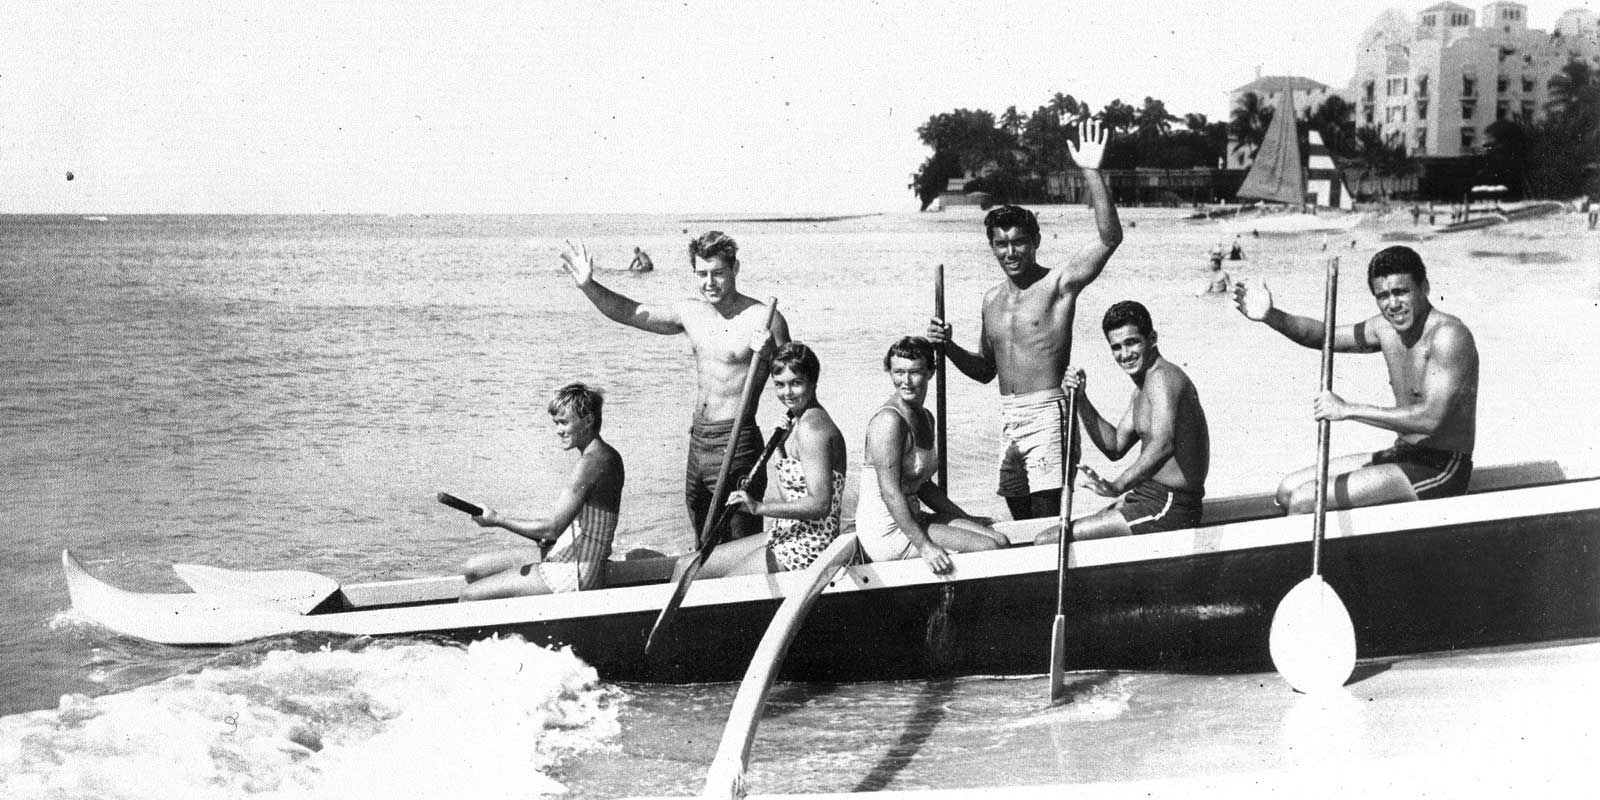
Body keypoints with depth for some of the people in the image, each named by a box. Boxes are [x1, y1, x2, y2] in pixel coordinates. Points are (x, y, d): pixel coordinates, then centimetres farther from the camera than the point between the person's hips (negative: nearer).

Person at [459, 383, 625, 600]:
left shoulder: (591, 462, -20)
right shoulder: (607, 456, 11)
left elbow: (552, 528, -24)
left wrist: (497, 519, -14)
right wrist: (545, 535, 5)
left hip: (573, 574, -11)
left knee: (470, 597, -11)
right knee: (472, 569, 14)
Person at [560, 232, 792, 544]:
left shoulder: (763, 320, -12)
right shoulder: (690, 312, 8)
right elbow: (627, 312, 14)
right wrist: (589, 286, 1)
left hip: (736, 445, -7)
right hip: (698, 441, 7)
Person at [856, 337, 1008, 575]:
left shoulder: (926, 418, 13)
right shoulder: (888, 420, -17)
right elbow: (890, 492, -22)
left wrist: (966, 519, 19)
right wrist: (923, 546, -28)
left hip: (911, 519, 9)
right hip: (886, 532, -9)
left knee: (1002, 542, -2)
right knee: (987, 549, -16)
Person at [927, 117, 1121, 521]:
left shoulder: (1058, 283, -5)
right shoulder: (992, 299, 14)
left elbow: (1110, 237, -19)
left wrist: (1092, 174, -26)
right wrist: (948, 346, 4)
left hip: (1046, 413, -7)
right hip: (1008, 418, 7)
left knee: (1048, 523, -12)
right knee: (1022, 524, 10)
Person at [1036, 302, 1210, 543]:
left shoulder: (1161, 377, -18)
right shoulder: (1143, 388, 15)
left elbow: (1163, 444, -34)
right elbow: (1115, 448, 19)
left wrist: (1117, 487, -45)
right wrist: (1081, 400, 8)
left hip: (1169, 509, -11)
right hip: (1147, 496, 11)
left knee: (1047, 542, -16)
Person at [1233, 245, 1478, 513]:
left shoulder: (1448, 334, -20)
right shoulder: (1386, 328, 6)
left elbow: (1431, 418, -29)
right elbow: (1325, 335, 18)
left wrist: (1349, 410, -25)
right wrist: (1272, 317, 0)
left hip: (1441, 469, -9)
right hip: (1402, 456, 9)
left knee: (1305, 501, -19)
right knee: (1287, 491, 8)